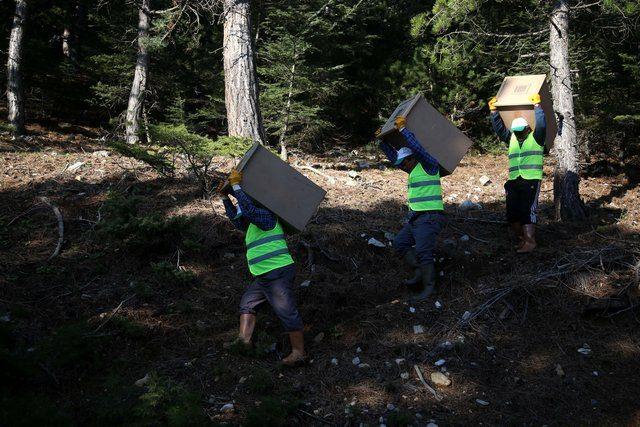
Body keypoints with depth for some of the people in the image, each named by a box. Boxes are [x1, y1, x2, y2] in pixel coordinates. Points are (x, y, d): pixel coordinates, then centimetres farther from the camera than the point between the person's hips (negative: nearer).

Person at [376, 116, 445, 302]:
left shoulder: (429, 165, -7)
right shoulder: (414, 169, 19)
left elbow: (417, 147, -22)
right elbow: (394, 157, 26)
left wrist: (403, 129, -19)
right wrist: (382, 141, 22)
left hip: (429, 217, -10)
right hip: (416, 217, 10)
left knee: (423, 251, -14)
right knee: (400, 243, 12)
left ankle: (428, 287, -6)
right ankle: (420, 271, 11)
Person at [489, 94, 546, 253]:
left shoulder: (535, 138, 3)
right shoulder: (511, 138, 17)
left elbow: (541, 125, -13)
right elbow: (499, 128, 15)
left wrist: (537, 106, -15)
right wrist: (494, 111, 6)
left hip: (531, 181, -6)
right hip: (513, 181, 6)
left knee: (527, 212, -12)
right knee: (512, 214, 5)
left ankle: (530, 242, -8)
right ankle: (521, 239, 19)